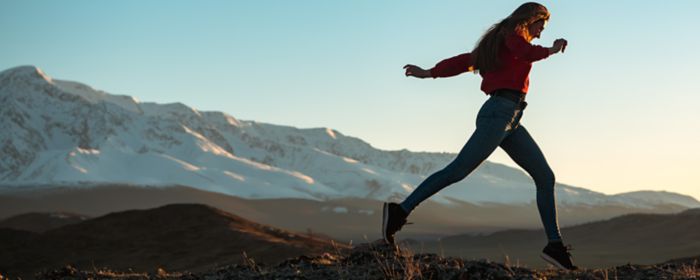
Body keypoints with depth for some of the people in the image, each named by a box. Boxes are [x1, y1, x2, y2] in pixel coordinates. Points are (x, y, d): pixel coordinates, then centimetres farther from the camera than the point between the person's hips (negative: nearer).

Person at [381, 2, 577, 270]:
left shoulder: (499, 43, 25)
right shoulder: (513, 32, 1)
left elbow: (465, 60, 22)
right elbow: (528, 54, -20)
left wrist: (430, 73, 22)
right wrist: (551, 50, -2)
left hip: (510, 122, 10)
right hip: (500, 112, -10)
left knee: (545, 177, 5)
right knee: (458, 170, -15)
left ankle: (555, 245, 3)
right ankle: (400, 211, -14)